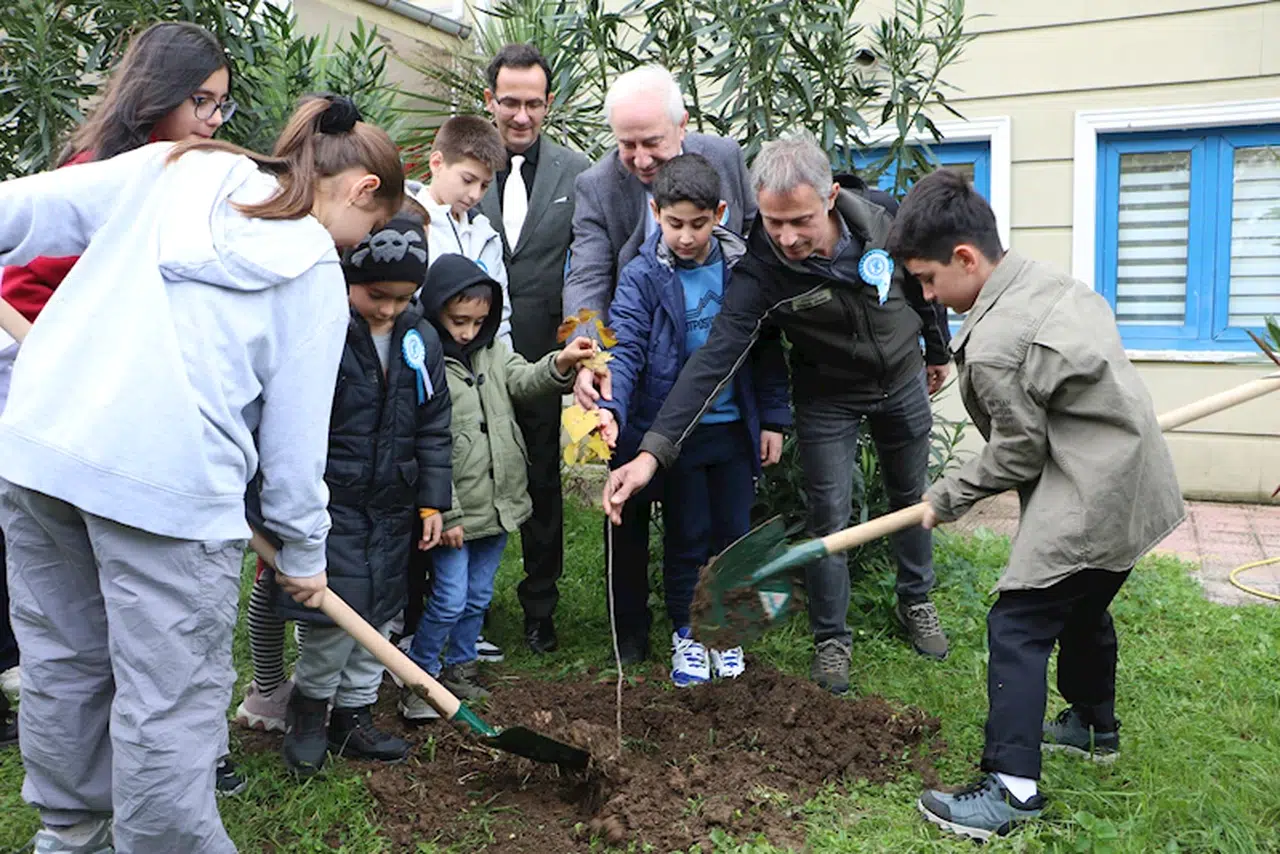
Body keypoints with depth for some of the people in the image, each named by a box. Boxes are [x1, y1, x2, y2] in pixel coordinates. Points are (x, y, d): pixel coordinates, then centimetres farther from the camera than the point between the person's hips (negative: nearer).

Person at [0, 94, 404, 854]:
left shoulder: (168, 167, 16)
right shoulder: (316, 274, 6)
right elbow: (295, 429, 6)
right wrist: (304, 550, 16)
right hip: (168, 479, -5)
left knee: (64, 662, 21)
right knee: (169, 699, 5)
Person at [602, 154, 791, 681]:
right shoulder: (642, 277, -8)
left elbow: (767, 348, 7)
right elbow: (626, 349, -17)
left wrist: (773, 419, 5)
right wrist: (611, 408, -34)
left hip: (733, 427, 3)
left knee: (733, 533, 12)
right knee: (686, 536, 7)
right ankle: (686, 634, 26)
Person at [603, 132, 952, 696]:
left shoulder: (876, 222, -24)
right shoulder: (760, 271, -32)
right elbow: (715, 359, -40)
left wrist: (937, 350, 12)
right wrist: (653, 451, -50)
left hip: (902, 381, 3)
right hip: (827, 397, -3)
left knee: (910, 498, 18)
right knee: (829, 516, -2)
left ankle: (916, 602, 42)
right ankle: (831, 640, 18)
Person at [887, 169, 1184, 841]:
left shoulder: (993, 347, -23)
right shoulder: (1048, 281, 4)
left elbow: (1017, 454, -15)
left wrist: (947, 498, -1)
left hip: (1090, 500, -10)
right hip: (1134, 483, 10)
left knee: (1018, 623, -7)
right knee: (1084, 606, 26)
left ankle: (1012, 786, -7)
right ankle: (1094, 725, 45)